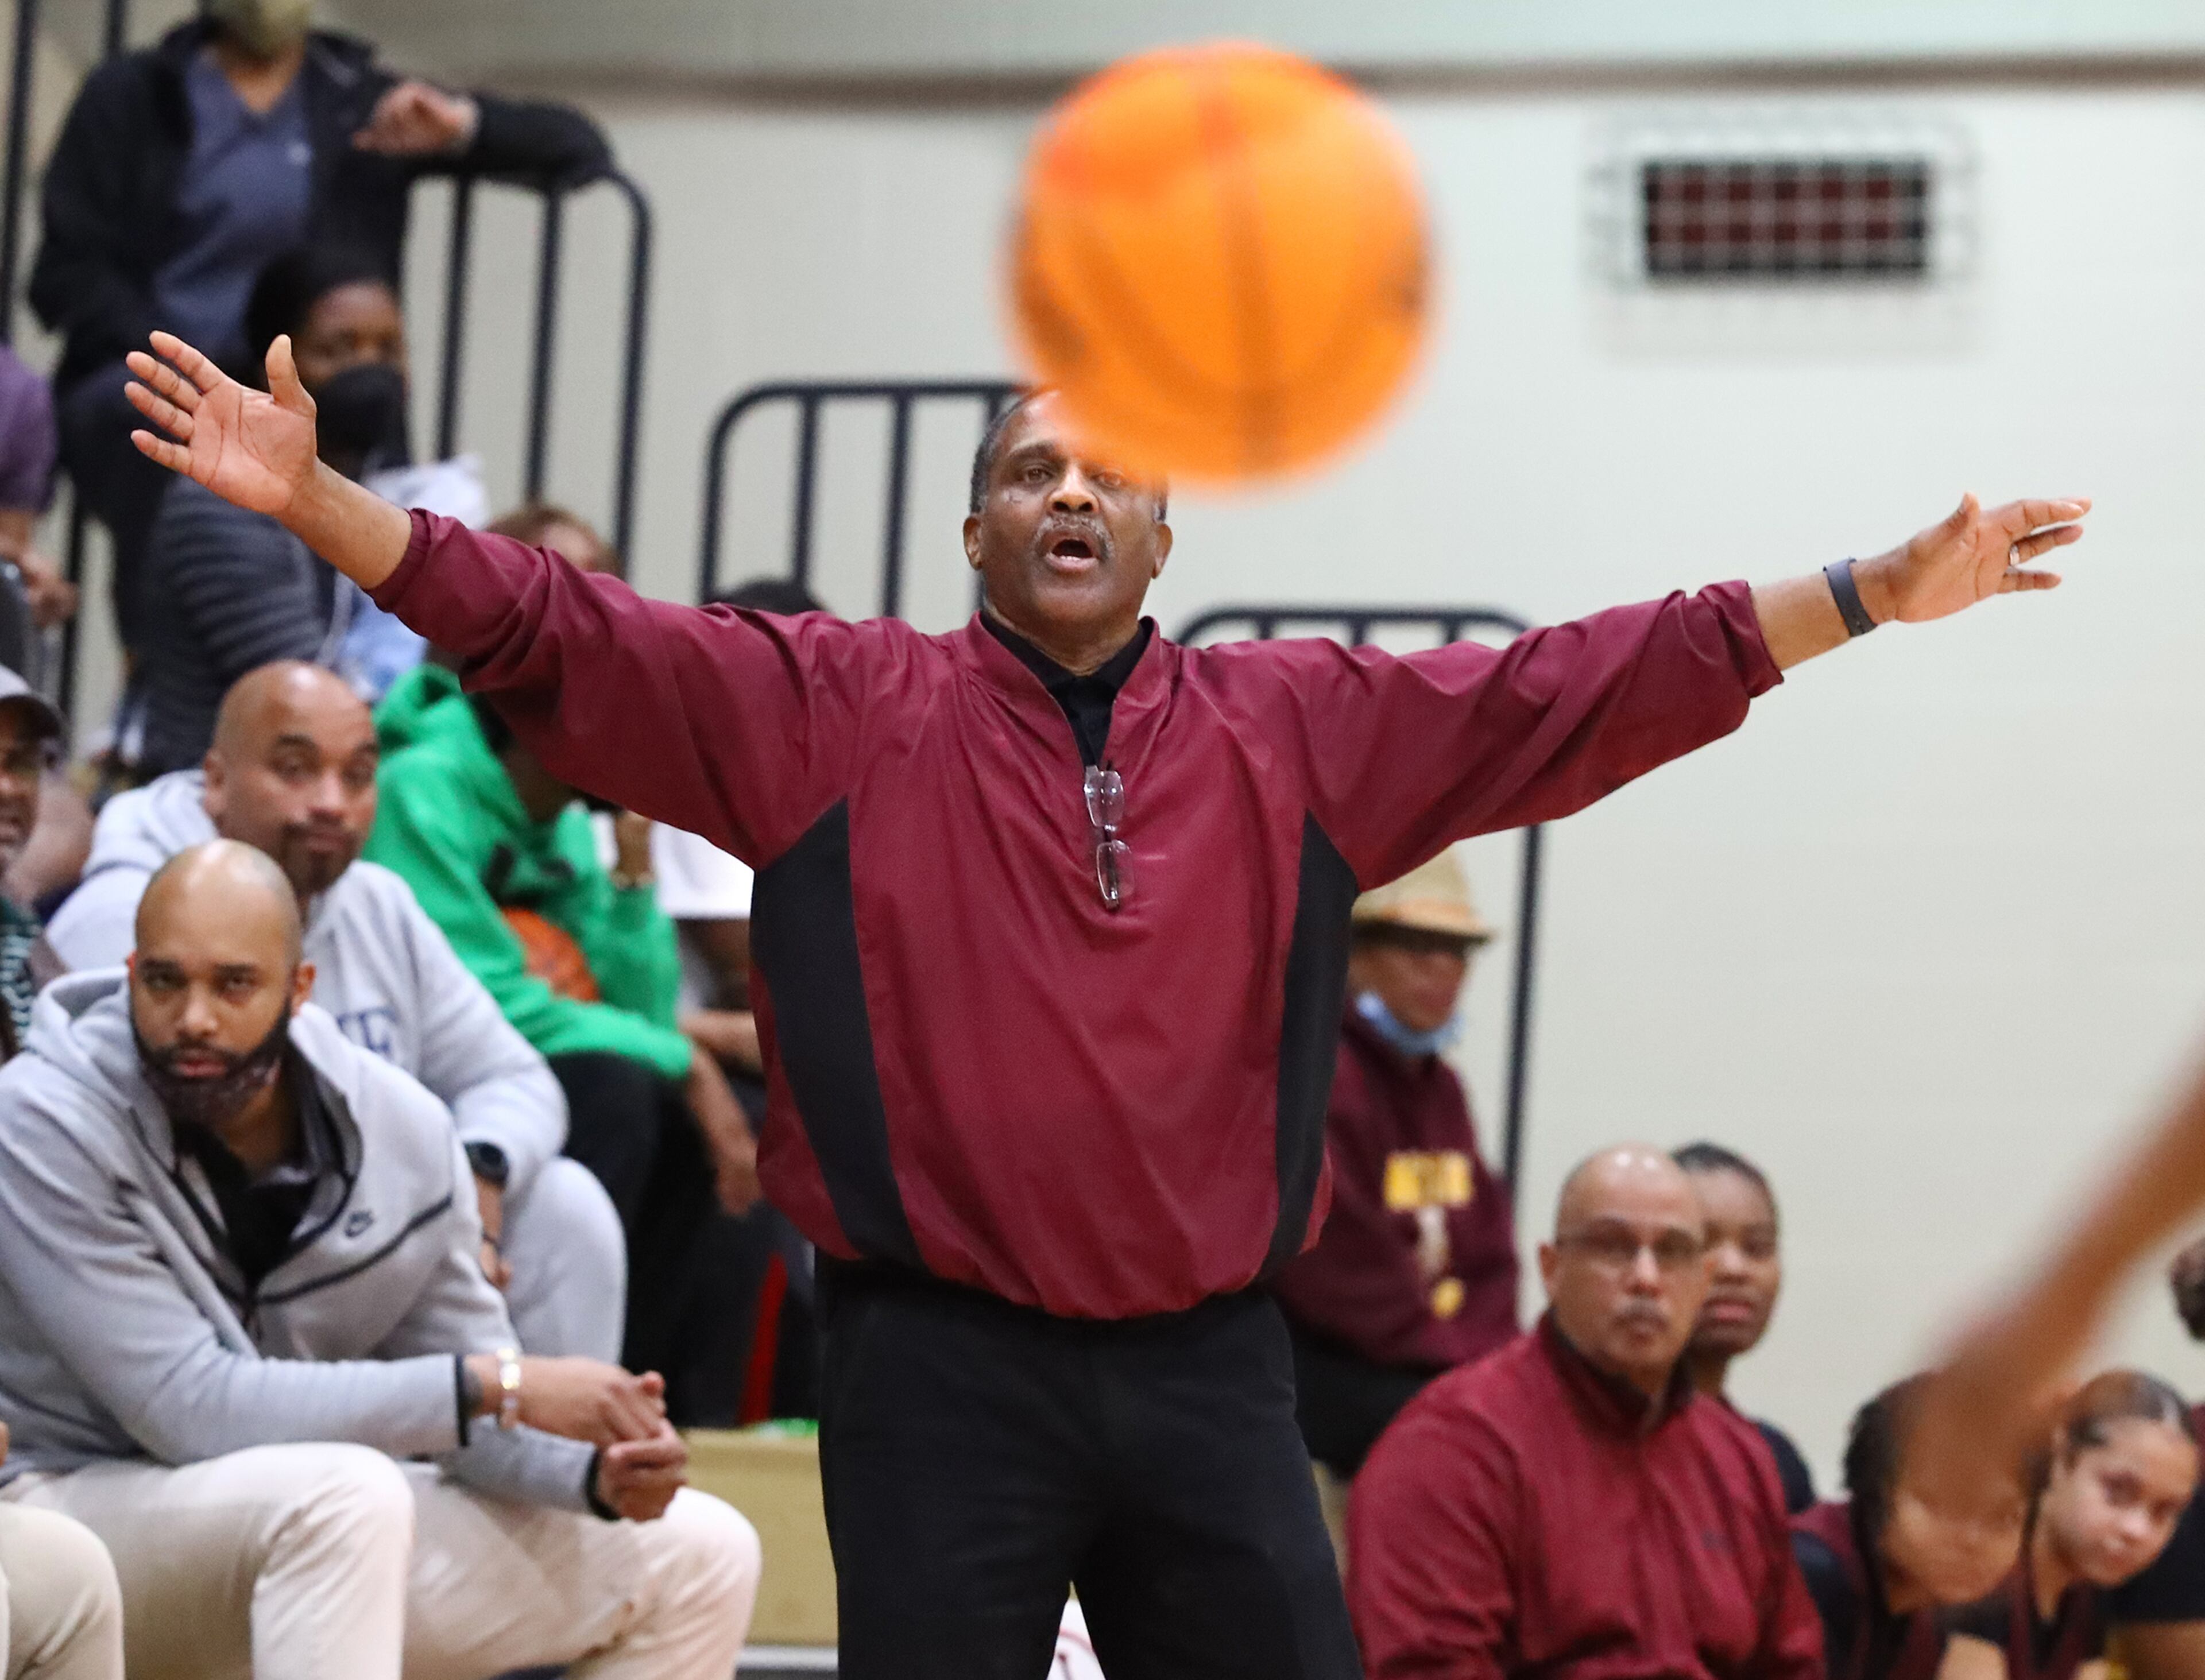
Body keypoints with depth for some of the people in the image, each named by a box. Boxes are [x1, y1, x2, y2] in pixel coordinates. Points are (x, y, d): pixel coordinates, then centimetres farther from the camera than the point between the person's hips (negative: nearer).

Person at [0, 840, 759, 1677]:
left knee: (701, 1558, 2)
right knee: (346, 1495, -37)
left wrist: (594, 1472, -20)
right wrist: (496, 1386, -28)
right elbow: (190, 1409, -26)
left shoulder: (404, 1129, -4)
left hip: (317, 1528, 7)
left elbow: (454, 1404, 3)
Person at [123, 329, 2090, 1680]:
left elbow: (1586, 691, 8)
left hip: (1210, 1371, 3)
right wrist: (316, 497, -15)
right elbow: (558, 639, -4)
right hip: (940, 1371, -2)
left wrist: (1877, 592, 3)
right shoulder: (836, 709, 2)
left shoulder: (1305, 726, 9)